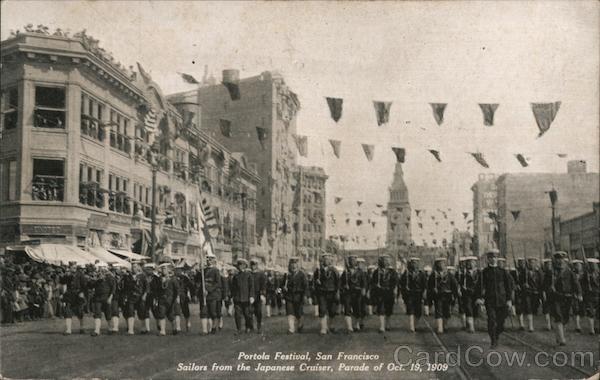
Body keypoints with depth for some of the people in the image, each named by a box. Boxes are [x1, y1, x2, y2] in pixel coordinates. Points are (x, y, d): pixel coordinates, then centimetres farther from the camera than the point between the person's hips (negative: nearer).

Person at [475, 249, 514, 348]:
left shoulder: (503, 271, 6)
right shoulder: (484, 272, 2)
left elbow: (509, 285, 7)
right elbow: (480, 285, -4)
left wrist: (509, 299, 1)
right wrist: (479, 297, -18)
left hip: (502, 301, 2)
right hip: (490, 301, -2)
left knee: (500, 322, 5)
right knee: (491, 321, -10)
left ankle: (496, 335, 32)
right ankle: (493, 341, 0)